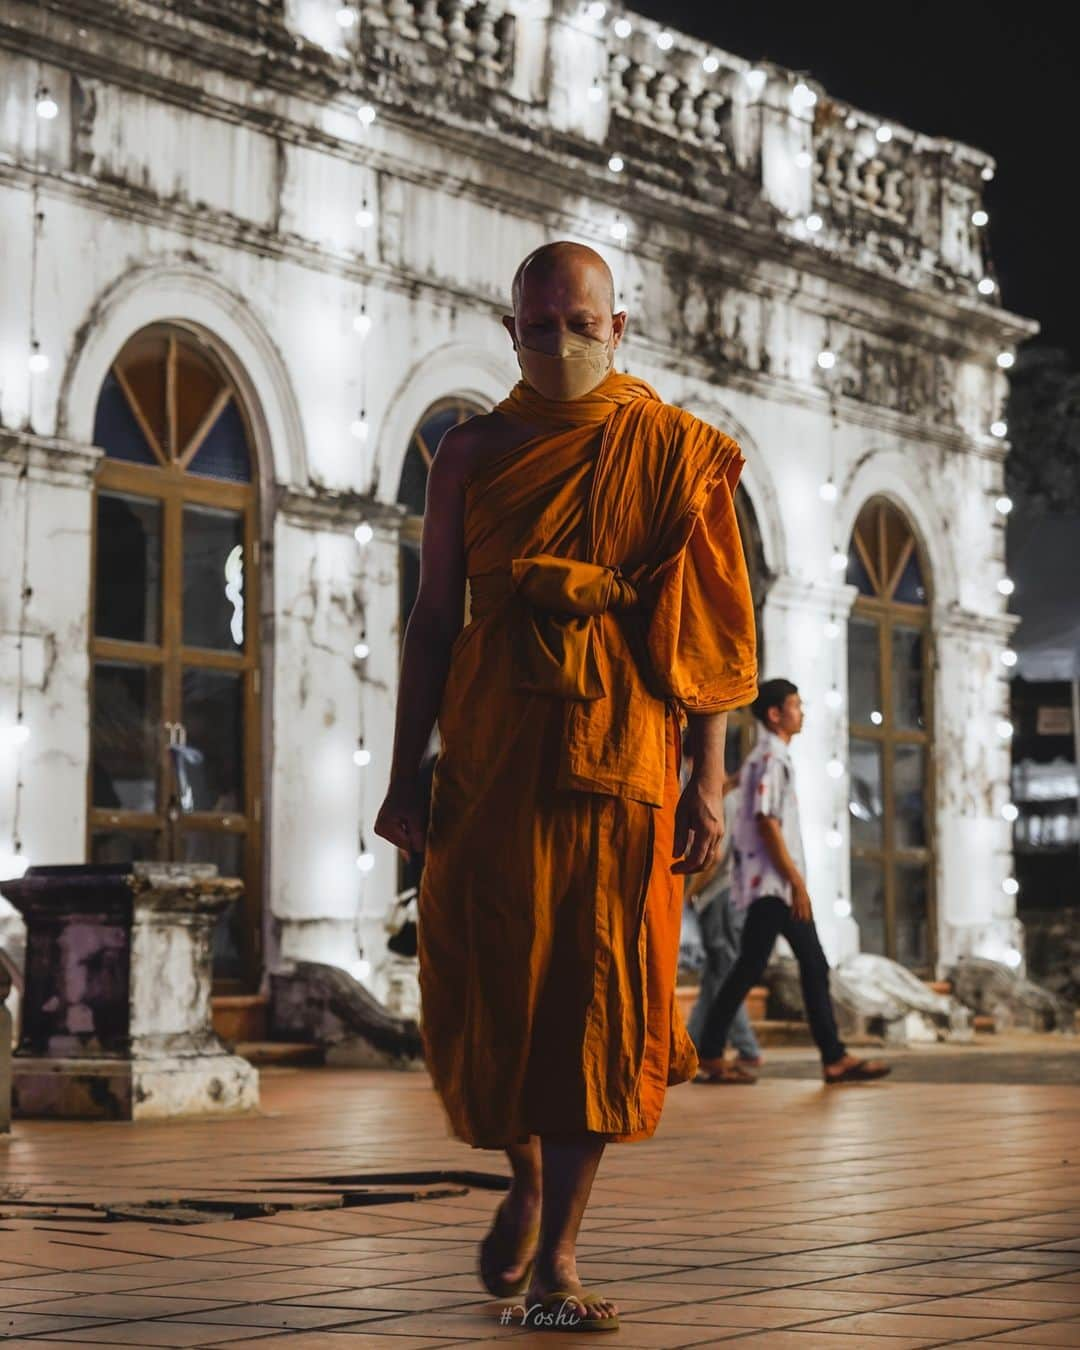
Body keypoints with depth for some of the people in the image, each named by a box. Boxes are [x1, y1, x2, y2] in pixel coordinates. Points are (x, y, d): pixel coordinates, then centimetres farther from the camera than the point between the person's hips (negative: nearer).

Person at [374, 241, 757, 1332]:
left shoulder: (673, 452, 5)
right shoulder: (472, 454, 8)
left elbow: (708, 626, 2)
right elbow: (434, 616, 9)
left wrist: (709, 778, -5)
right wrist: (404, 773, 4)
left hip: (621, 753, -1)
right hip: (490, 753, 1)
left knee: (597, 992, -5)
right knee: (486, 989, 1)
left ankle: (559, 1251, 3)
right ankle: (526, 1178, 29)